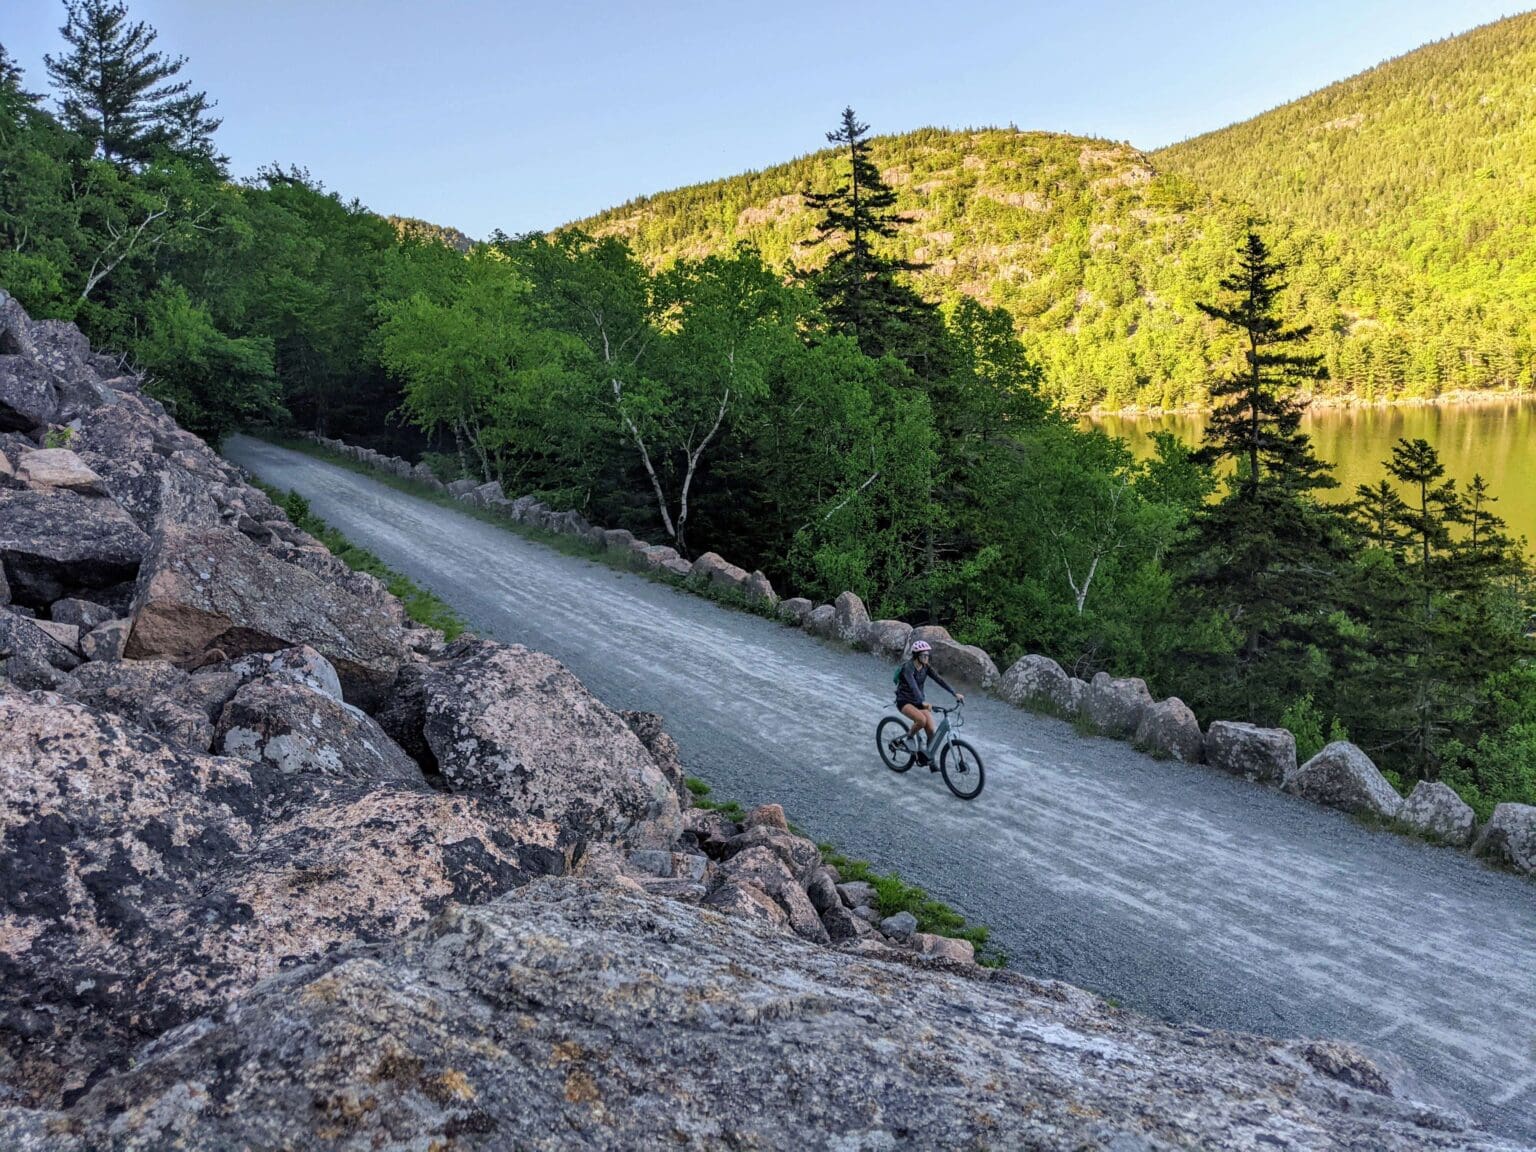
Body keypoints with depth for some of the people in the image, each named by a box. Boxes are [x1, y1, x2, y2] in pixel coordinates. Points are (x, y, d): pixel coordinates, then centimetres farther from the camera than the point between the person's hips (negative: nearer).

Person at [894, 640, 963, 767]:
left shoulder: (925, 668, -1)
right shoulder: (908, 667, -23)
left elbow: (939, 680, -9)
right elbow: (913, 686, -38)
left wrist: (955, 693, -21)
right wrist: (923, 702, -53)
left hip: (918, 701, 6)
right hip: (904, 701, -6)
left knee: (931, 730, -9)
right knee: (922, 720, -33)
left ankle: (929, 759, 8)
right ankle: (910, 737, -4)